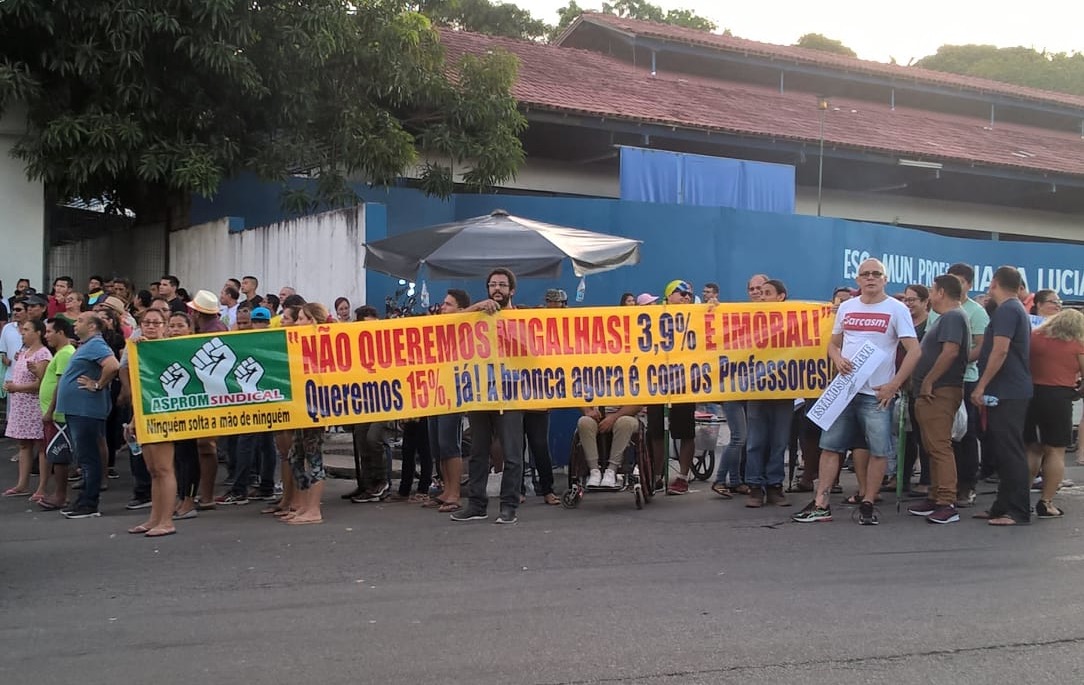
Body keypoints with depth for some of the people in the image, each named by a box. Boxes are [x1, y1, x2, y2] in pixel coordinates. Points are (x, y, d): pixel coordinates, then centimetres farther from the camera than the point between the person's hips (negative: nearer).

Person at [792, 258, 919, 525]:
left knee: (878, 450, 0)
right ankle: (821, 504, 8)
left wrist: (893, 385, -13)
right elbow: (833, 343, 19)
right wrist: (838, 359, -4)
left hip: (877, 393, -4)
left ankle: (867, 504, 11)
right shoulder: (846, 307, 11)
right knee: (830, 445, 3)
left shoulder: (896, 309, -2)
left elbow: (914, 351, -7)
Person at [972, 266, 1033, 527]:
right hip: (1013, 391, 10)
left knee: (1010, 451, -8)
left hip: (1006, 393, -10)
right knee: (1003, 450, 12)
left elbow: (1000, 351, -21)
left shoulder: (1006, 310, -13)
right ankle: (1004, 506, 17)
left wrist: (981, 387, -18)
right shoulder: (1018, 309, 19)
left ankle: (1018, 511, -6)